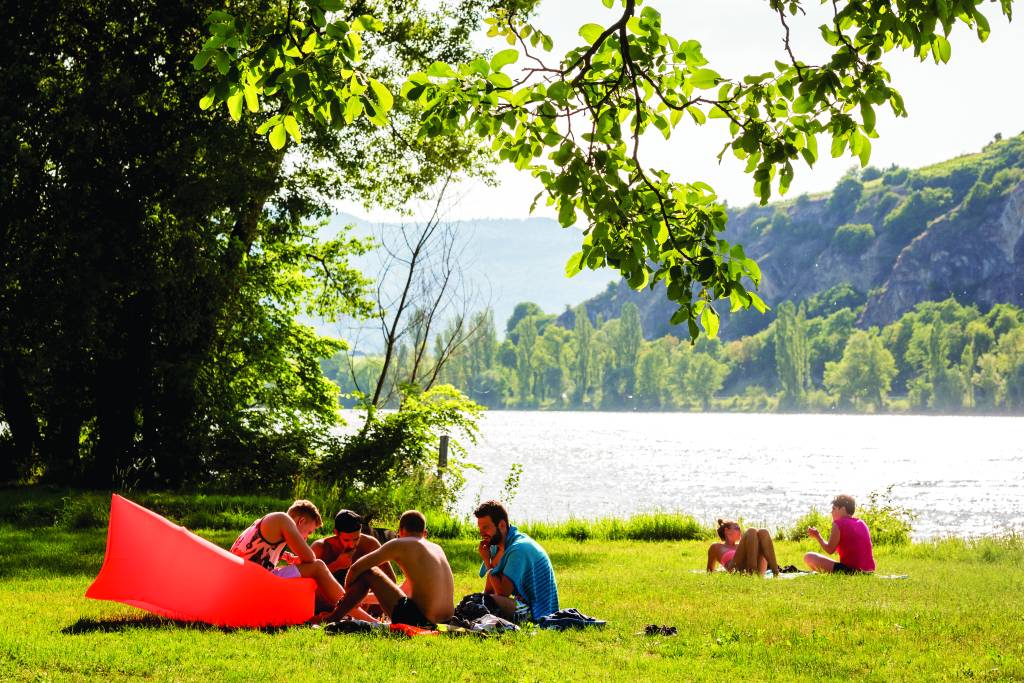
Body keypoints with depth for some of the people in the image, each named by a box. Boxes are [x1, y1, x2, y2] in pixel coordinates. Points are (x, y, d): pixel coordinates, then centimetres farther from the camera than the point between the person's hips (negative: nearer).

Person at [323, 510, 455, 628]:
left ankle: (332, 618, 17)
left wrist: (347, 593, 21)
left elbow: (356, 568, 0)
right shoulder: (437, 548, 20)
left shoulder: (399, 545, -1)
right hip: (446, 618, 7)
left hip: (418, 618, -7)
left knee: (367, 573, 7)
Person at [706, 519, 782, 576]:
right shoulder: (716, 547, 29)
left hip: (756, 572, 4)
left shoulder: (739, 546, 40)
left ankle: (775, 573, -33)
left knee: (763, 532, -14)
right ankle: (752, 571, -39)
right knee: (751, 532, -17)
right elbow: (710, 571, 31)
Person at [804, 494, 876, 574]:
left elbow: (830, 550, -5)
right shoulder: (861, 523, 14)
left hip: (850, 570, -8)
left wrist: (817, 536, 9)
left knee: (808, 557, -4)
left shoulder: (838, 524, -7)